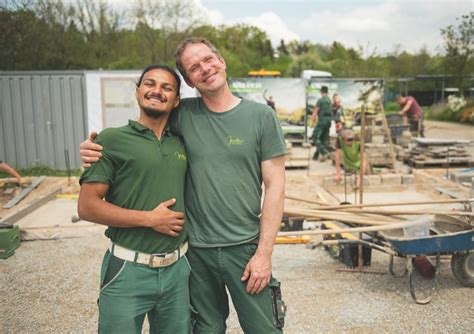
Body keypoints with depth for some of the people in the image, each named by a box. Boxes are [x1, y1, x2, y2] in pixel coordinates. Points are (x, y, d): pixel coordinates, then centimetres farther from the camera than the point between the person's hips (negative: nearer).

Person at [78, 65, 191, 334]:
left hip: (177, 270, 5)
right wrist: (150, 218, -14)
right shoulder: (112, 139, -7)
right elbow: (87, 207, -11)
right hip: (129, 272, -4)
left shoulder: (181, 145, 7)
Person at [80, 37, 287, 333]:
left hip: (245, 247, -1)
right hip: (196, 249, 2)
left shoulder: (261, 116, -5)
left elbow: (275, 187, -5)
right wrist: (95, 150, -12)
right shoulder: (182, 114, -1)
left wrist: (264, 253, -9)